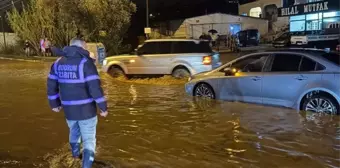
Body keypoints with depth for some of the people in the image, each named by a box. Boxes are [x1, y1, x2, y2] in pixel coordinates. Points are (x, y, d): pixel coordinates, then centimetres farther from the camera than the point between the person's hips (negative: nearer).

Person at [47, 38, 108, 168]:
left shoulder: (58, 62, 6)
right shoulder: (85, 62, -15)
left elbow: (51, 85, 12)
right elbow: (95, 87, -21)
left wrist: (54, 103, 24)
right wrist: (103, 107, -14)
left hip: (68, 109, 6)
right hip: (86, 109, -6)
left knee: (74, 132, 30)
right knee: (88, 139, 5)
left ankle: (76, 154, 54)